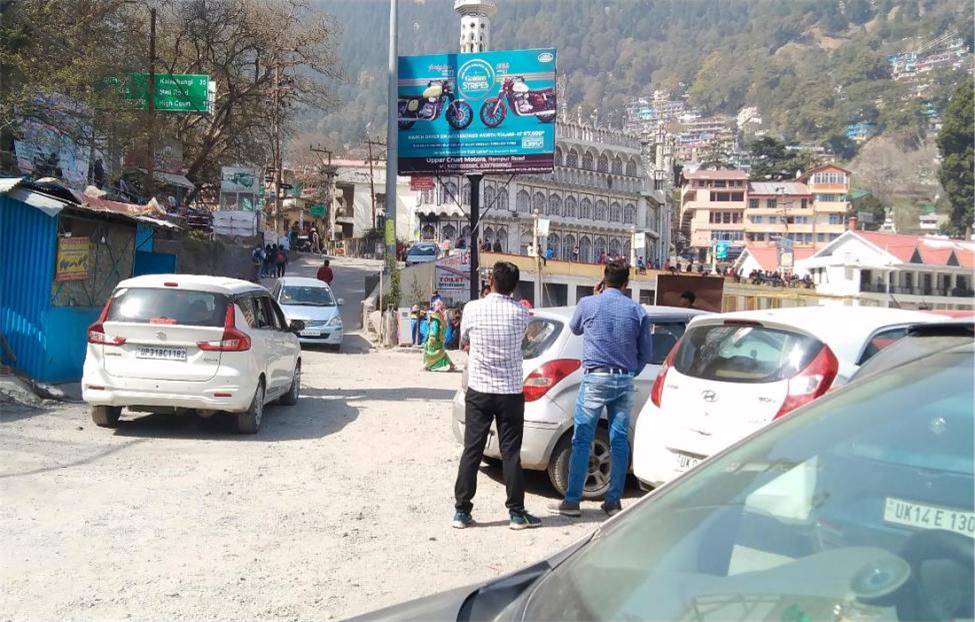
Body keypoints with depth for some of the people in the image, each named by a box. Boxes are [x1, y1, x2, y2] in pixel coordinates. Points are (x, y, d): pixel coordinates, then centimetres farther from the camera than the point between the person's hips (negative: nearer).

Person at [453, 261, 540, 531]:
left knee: (472, 451, 6)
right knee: (511, 453, 6)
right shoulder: (520, 313, -6)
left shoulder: (472, 309, -7)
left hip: (479, 390, 0)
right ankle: (517, 513, 10)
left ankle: (461, 511, 9)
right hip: (511, 392, 0)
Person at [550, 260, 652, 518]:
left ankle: (572, 501, 1)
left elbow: (574, 329, 19)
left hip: (595, 378, -3)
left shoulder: (588, 304, -2)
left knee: (581, 440, 1)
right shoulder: (637, 311, 4)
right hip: (625, 380, 3)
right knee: (619, 441, 8)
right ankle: (614, 501, 11)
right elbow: (645, 352, 8)